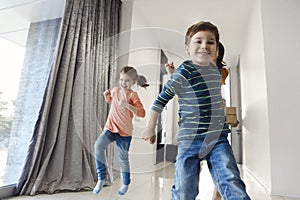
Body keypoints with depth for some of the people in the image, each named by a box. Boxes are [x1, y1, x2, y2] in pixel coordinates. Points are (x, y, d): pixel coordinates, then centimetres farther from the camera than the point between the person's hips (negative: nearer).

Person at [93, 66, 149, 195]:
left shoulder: (132, 95, -8)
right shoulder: (115, 90, 7)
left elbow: (142, 113, -19)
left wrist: (127, 105, -31)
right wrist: (107, 96, 9)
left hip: (124, 131, -4)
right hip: (110, 127, 4)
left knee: (123, 158, 8)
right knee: (98, 145, -21)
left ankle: (126, 184, 33)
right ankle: (101, 177, -2)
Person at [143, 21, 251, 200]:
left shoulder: (217, 70, 9)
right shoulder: (184, 72, -11)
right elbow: (161, 100, -7)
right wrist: (150, 128, -3)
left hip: (219, 138, 5)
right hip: (190, 140, -4)